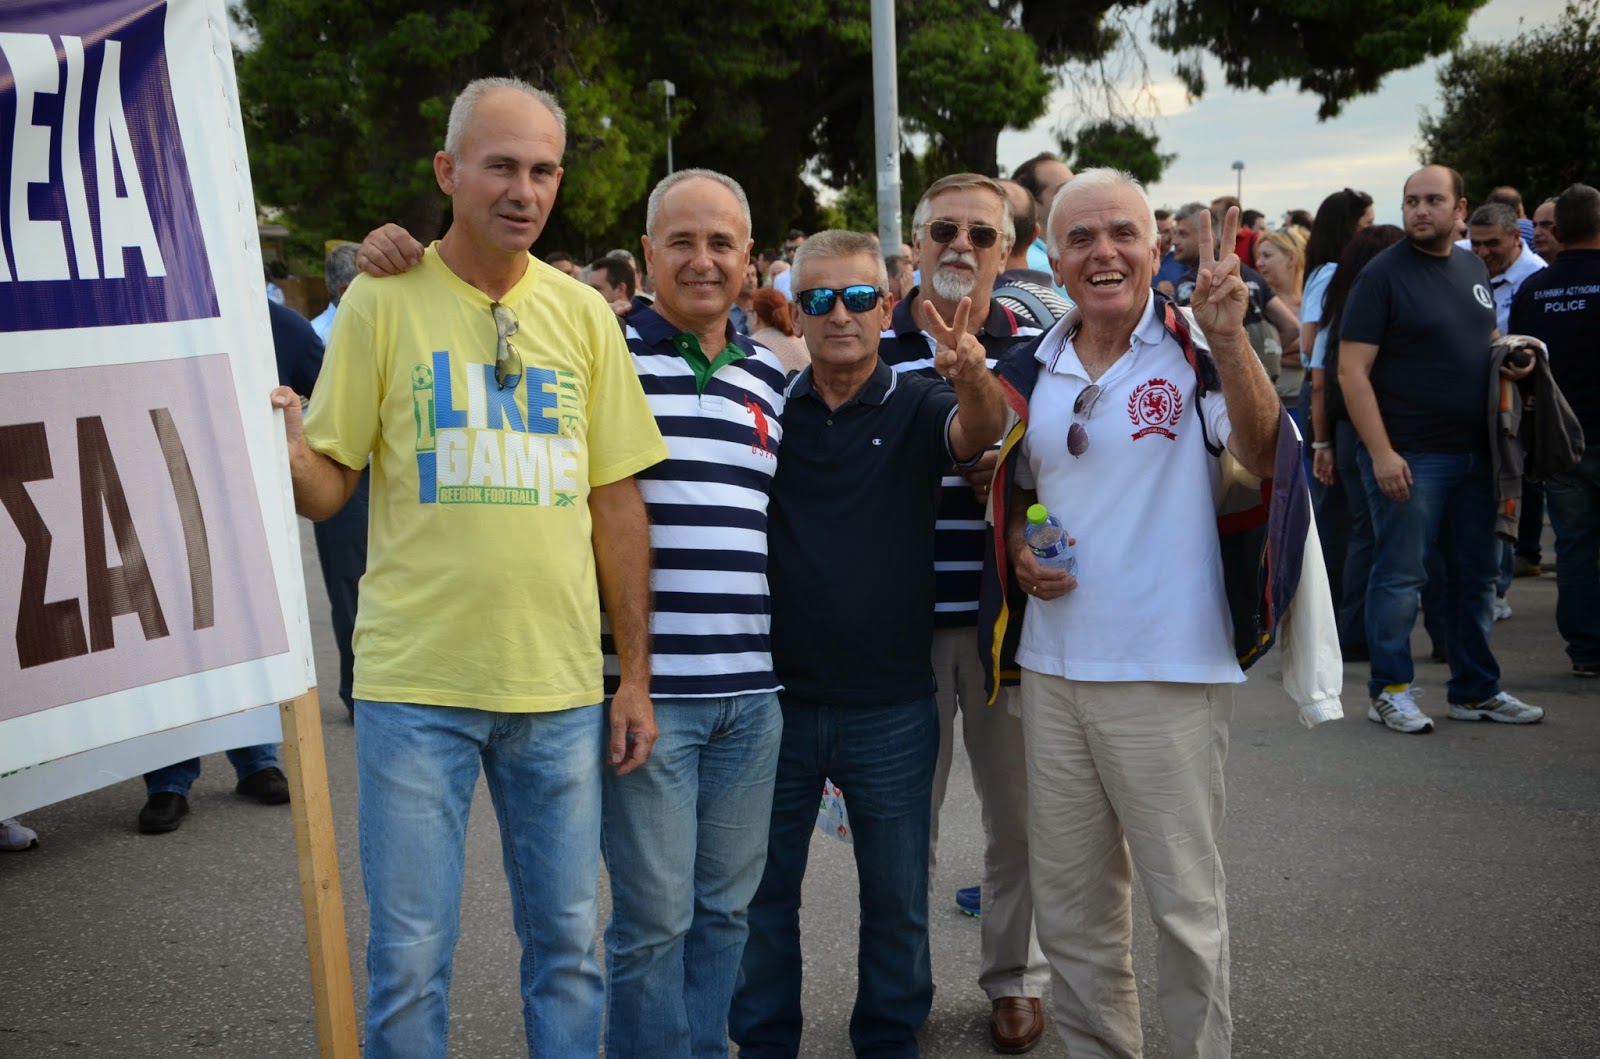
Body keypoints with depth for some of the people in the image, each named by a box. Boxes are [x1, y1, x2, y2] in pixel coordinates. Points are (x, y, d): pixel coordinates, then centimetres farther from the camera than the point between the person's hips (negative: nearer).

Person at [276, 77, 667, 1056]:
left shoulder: (584, 314, 5)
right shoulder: (383, 299, -1)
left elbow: (618, 504, 6)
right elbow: (327, 489, 0)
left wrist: (636, 675, 4)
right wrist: (285, 443, -23)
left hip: (560, 682, 2)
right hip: (415, 681, -2)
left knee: (567, 942, 12)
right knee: (409, 958, 6)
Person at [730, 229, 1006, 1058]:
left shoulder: (916, 406, -3)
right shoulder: (769, 407, 2)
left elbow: (978, 432, -24)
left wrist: (971, 375, -46)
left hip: (891, 707, -1)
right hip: (778, 697, 1)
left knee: (897, 899, 13)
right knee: (763, 890, 13)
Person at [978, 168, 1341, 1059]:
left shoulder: (1196, 349, -6)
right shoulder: (1033, 368, 8)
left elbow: (1264, 457, -23)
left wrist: (1228, 337, -34)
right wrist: (1019, 556, 1)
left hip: (1167, 674, -5)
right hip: (1051, 668, 5)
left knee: (1184, 898, 6)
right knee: (1070, 901, 16)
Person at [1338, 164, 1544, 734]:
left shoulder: (1474, 268, 12)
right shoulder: (1383, 273, -9)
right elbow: (1352, 372, -14)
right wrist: (1381, 453, -21)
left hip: (1474, 453, 7)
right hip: (1409, 456, -7)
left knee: (1476, 574, 13)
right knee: (1400, 575, -1)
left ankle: (1476, 690, 25)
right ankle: (1390, 691, 12)